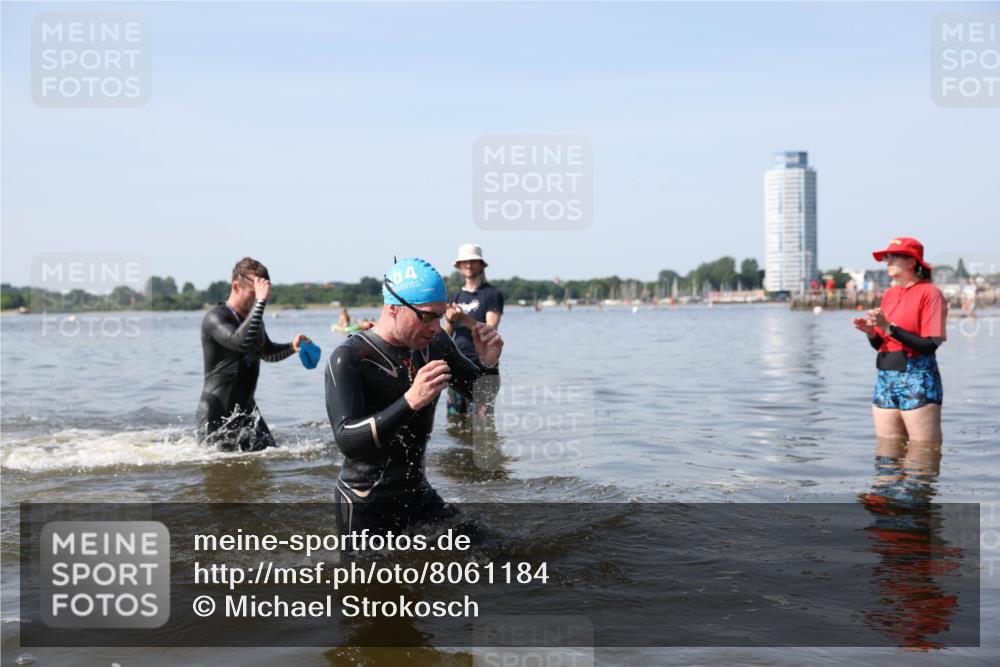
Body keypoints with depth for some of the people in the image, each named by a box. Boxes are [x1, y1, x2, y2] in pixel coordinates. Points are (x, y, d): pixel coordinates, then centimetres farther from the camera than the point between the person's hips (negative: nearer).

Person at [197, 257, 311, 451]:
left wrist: (291, 347, 4)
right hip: (215, 415, -7)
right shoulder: (215, 318, -18)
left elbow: (267, 352, 24)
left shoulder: (254, 317, 8)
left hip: (246, 410, 7)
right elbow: (241, 343, -37)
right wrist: (261, 302, -36)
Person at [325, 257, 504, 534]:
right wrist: (410, 401, -42)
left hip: (418, 492, 6)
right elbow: (346, 440, -30)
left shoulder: (435, 345, -2)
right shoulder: (348, 358, -19)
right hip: (366, 508, -5)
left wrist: (488, 364, -10)